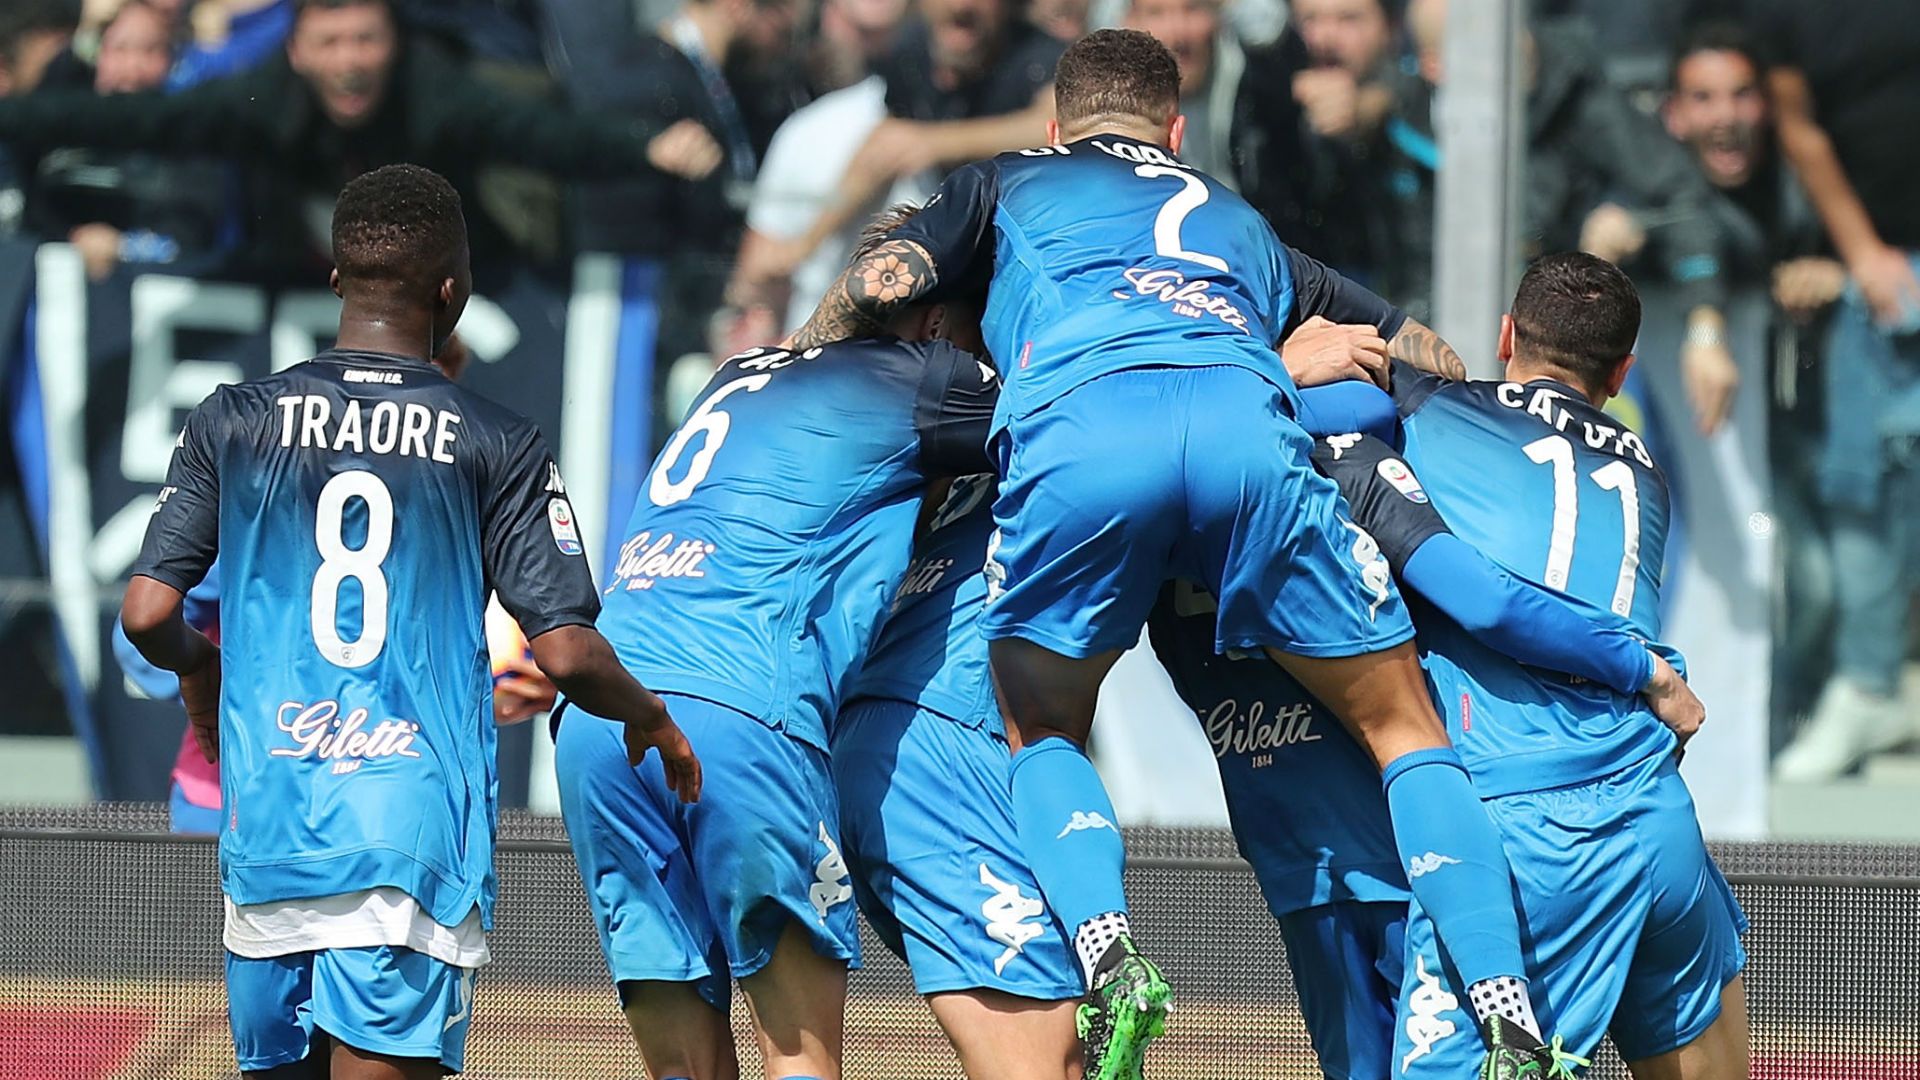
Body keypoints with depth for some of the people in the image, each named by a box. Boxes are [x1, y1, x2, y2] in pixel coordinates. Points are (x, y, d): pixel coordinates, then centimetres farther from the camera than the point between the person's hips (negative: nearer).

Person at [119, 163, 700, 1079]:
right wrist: (652, 720, 16)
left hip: (267, 824, 3)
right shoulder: (498, 446, -1)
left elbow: (147, 615, 2)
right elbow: (565, 652, -5)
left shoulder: (233, 422, 5)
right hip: (417, 825, -3)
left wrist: (199, 670, 25)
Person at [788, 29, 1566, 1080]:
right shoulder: (1239, 221, 43)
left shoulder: (1012, 181, 35)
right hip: (1245, 416, 1)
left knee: (1043, 734, 20)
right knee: (1406, 730, 12)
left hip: (1079, 433, -1)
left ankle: (1107, 955, -8)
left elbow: (883, 284, 19)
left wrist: (793, 364, 36)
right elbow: (1432, 358, 43)